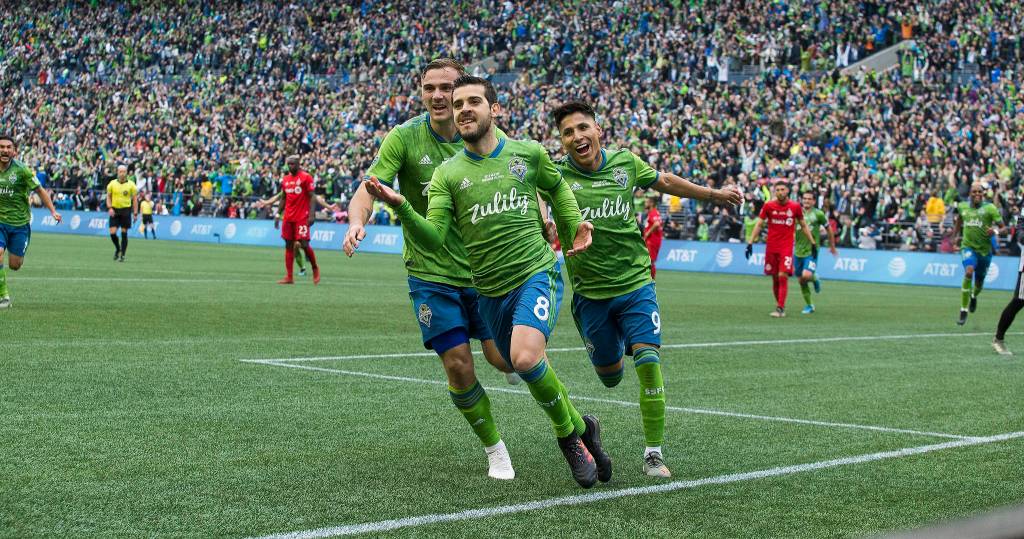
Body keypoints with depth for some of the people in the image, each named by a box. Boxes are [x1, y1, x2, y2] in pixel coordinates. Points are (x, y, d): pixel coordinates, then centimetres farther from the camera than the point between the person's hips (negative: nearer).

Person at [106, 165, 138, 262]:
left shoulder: (131, 184, -1)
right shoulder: (112, 183, 2)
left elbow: (135, 199, 2)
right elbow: (108, 196, 9)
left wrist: (135, 213, -3)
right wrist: (110, 208, -5)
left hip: (126, 210, -1)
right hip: (114, 210, 1)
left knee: (124, 233, -2)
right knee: (112, 233, -6)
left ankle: (122, 255, 6)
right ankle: (117, 248, 22)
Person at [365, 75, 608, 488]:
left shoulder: (529, 154, 1)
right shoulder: (447, 174, 0)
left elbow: (558, 188, 23)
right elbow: (433, 237, -12)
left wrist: (575, 228, 13)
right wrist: (400, 207, -28)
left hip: (537, 274, -3)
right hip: (490, 292, 3)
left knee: (526, 359, -27)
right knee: (533, 374, 11)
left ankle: (570, 432, -3)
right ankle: (579, 428, 37)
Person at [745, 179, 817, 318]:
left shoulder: (795, 207, -1)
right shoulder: (768, 205, -1)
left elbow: (803, 226, 11)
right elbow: (759, 224, 3)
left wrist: (813, 243, 10)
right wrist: (750, 242, -4)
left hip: (787, 247, -2)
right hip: (771, 246, 2)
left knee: (783, 276, -14)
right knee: (775, 278, 6)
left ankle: (780, 308, -12)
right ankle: (780, 304, 21)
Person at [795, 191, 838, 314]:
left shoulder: (818, 214, -4)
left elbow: (829, 229, 9)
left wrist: (832, 246, 16)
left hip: (811, 251, -4)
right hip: (798, 251, 4)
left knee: (806, 275, -24)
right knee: (801, 281, 6)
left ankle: (815, 279, 12)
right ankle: (809, 305, 22)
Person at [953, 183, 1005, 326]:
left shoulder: (990, 208, -6)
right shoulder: (962, 207, 2)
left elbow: (1002, 227, -4)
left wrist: (995, 230, -25)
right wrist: (954, 236, 24)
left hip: (985, 249, 0)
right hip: (968, 246, 0)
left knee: (979, 282, 13)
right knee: (969, 272, -28)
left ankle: (974, 296, 53)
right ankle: (963, 311, -24)